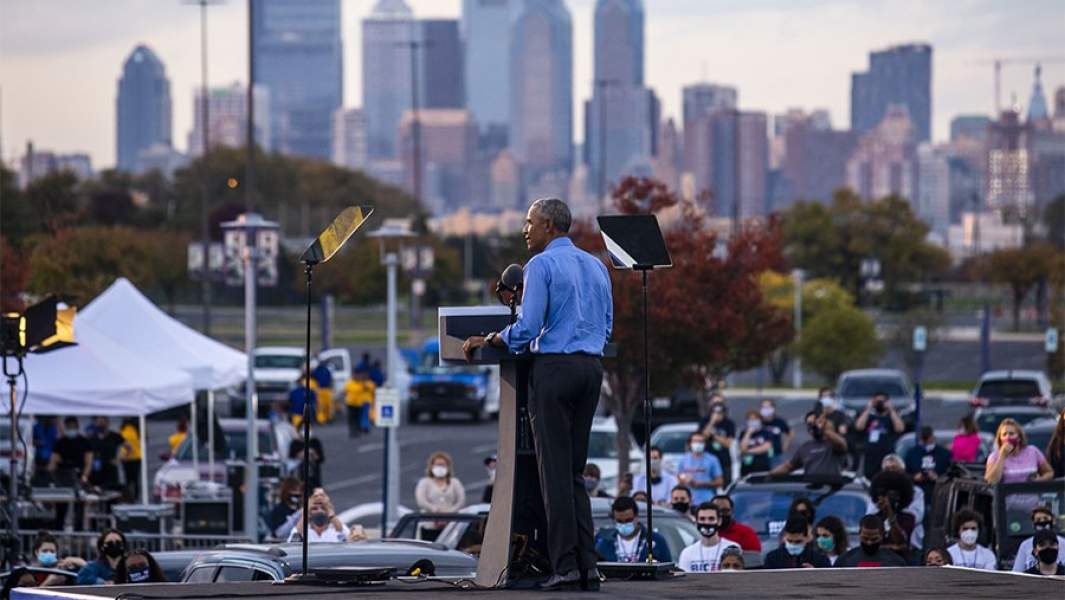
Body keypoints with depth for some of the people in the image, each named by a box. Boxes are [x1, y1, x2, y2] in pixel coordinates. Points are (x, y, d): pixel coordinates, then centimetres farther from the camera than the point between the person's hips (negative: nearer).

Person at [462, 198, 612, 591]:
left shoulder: (541, 265, -7)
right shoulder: (597, 267, 14)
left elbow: (527, 327, -13)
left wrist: (488, 341, 1)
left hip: (554, 367, -7)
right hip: (592, 366, 7)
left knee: (555, 471, -4)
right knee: (575, 471, 11)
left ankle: (565, 565, -7)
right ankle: (587, 563, 4)